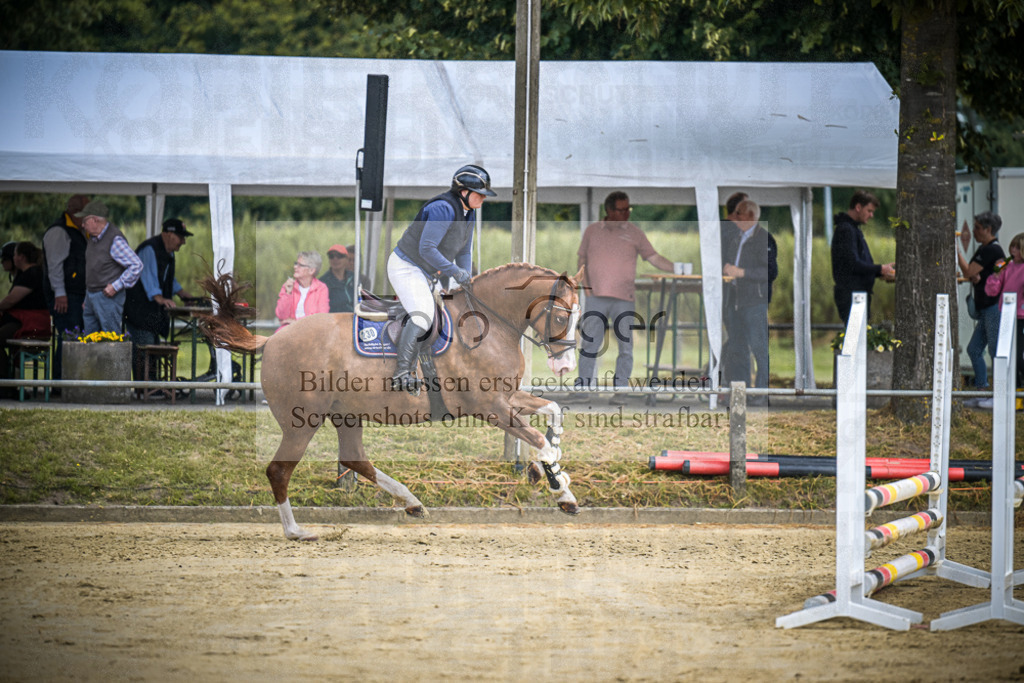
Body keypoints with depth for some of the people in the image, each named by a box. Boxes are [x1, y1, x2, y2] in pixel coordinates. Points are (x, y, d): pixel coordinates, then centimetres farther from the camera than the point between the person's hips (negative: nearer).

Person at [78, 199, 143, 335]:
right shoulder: (93, 237, 9)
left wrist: (116, 286, -19)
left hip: (108, 297, -9)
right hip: (91, 295, 9)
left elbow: (136, 265, -20)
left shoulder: (115, 240, -18)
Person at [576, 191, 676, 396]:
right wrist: (586, 286, 3)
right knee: (589, 346, 0)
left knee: (626, 349, -1)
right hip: (596, 299, 0)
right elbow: (581, 260, 15)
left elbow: (655, 259, 2)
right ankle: (582, 387, 6)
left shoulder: (634, 233, 4)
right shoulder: (592, 231, 8)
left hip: (624, 300, 0)